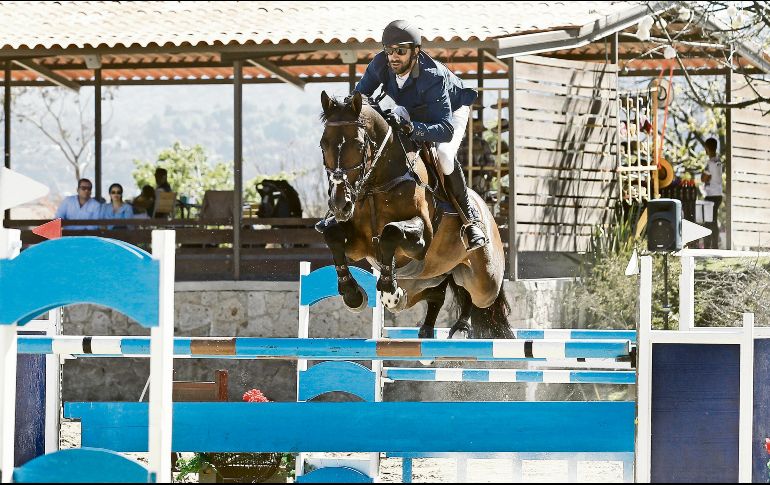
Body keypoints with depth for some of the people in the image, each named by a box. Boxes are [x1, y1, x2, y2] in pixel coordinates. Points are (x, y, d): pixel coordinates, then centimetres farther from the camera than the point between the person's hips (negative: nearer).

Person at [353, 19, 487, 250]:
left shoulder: (432, 76, -44)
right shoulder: (380, 64, -30)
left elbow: (446, 129, -51)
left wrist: (410, 127, -68)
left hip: (451, 111, -6)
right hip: (411, 111, 6)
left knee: (443, 153, -33)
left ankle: (470, 218, -16)